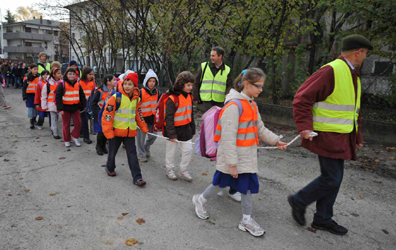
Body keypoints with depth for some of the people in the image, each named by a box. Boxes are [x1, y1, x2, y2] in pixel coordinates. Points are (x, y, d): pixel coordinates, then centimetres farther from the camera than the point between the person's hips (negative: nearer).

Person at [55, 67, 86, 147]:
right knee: (66, 125, 7)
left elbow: (82, 96, 12)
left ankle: (75, 137, 24)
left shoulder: (78, 84, 5)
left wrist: (82, 107, 10)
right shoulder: (62, 84, -8)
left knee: (78, 123, 2)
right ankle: (67, 140, 21)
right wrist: (60, 109, -15)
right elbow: (58, 97, -10)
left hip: (75, 107, 3)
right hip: (66, 108, -3)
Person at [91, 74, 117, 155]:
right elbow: (93, 104, -9)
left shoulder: (114, 92, 3)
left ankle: (103, 146, 30)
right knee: (101, 132, -1)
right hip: (101, 115, -5)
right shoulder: (100, 91, -13)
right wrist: (98, 113, -14)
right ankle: (98, 147, 22)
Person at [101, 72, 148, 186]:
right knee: (112, 152, 16)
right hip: (116, 131, -3)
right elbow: (107, 115, -13)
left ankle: (137, 177, 7)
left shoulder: (136, 99, 4)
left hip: (130, 132, 3)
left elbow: (138, 115, 17)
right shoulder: (116, 97, -13)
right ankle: (110, 168, 43)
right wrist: (109, 133, -15)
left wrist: (144, 128, 16)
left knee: (132, 155, 2)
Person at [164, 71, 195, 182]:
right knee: (171, 151, 10)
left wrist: (192, 130, 17)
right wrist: (171, 134, -20)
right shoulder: (172, 98, -19)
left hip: (185, 129, 6)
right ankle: (169, 170, 32)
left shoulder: (189, 97, 4)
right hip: (173, 129, -6)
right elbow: (169, 118, -19)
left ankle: (183, 170, 27)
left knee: (188, 150, 7)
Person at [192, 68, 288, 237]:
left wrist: (275, 141, 13)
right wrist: (232, 163, -22)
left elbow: (260, 128, 20)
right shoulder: (234, 106, -22)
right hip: (231, 156, -8)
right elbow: (228, 137, -24)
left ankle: (246, 220, 25)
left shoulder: (252, 105, 8)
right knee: (221, 183, 9)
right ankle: (200, 200, 37)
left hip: (247, 157, 8)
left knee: (248, 184, 11)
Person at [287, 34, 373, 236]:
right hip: (327, 136, -10)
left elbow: (354, 110, 25)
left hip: (341, 137, 10)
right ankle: (299, 201, 15)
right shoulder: (331, 71, -14)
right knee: (331, 178, -7)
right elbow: (302, 98, -19)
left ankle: (322, 219, 25)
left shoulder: (352, 75, 17)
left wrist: (357, 136, 23)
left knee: (334, 178, 12)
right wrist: (305, 127, -26)